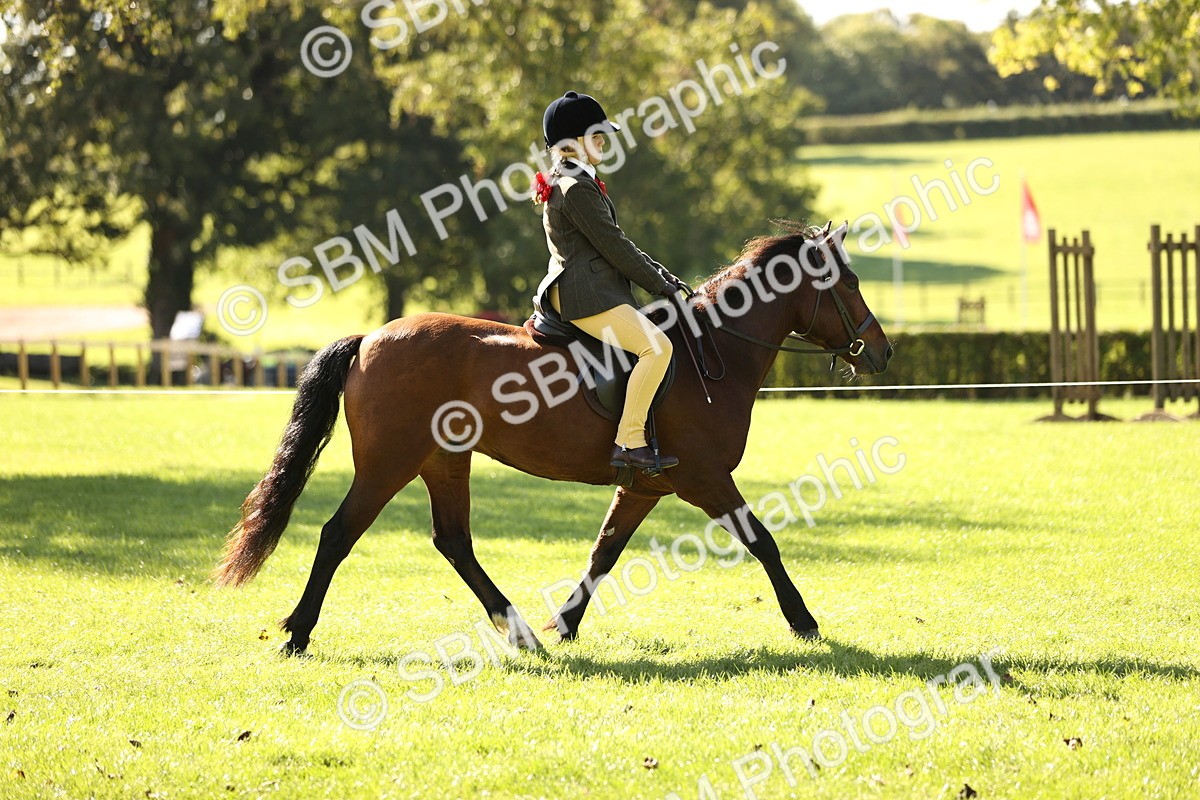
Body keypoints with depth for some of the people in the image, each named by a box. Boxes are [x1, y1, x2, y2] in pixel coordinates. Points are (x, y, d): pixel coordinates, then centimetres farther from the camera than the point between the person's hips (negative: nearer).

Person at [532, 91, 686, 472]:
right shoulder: (576, 189, -14)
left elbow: (613, 244, 23)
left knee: (656, 340, 23)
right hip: (587, 297, -12)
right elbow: (613, 245, -15)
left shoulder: (577, 183, 20)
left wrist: (658, 271, 14)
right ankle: (629, 443, -27)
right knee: (657, 346, -24)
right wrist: (658, 284, -7)